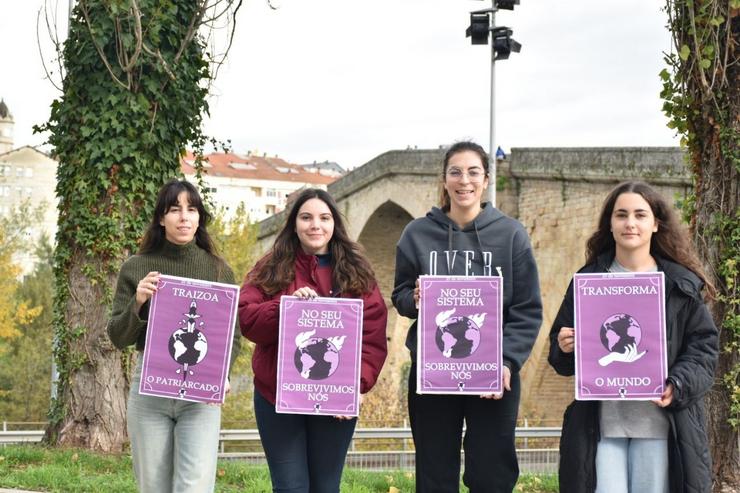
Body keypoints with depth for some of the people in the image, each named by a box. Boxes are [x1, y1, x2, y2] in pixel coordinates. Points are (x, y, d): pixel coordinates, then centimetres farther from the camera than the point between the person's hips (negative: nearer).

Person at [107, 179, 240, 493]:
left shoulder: (219, 270, 6)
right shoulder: (136, 268, 4)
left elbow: (232, 337, 7)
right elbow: (118, 338, 3)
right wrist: (138, 303, -15)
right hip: (148, 389, 1)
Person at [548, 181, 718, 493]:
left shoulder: (681, 284, 5)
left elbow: (703, 347, 4)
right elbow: (561, 352, 15)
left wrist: (677, 386, -13)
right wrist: (564, 348, -9)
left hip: (658, 421, -1)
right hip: (600, 422, 1)